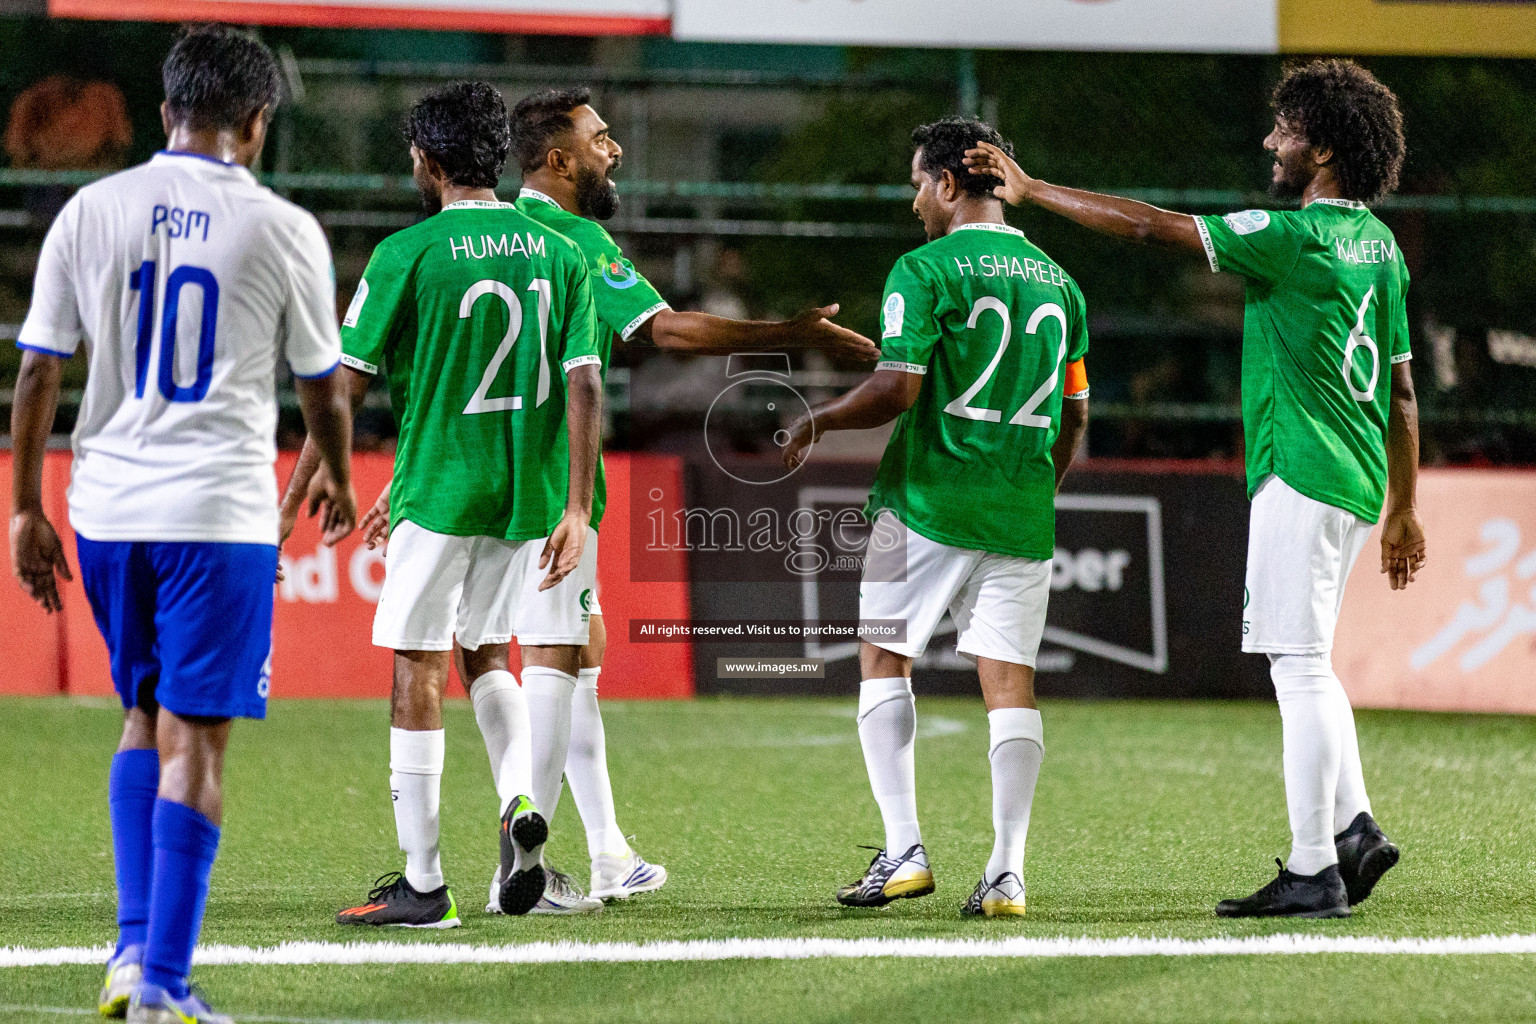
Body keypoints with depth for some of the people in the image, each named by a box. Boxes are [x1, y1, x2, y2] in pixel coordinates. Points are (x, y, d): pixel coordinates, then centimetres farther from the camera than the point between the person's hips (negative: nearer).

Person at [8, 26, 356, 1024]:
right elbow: (324, 386, 8)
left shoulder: (90, 212, 3)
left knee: (146, 716, 20)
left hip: (107, 508, 4)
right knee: (194, 743, 0)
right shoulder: (282, 229, -3)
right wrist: (340, 484, 26)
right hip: (219, 511, -3)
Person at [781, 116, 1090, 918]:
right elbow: (1073, 417, 16)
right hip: (1022, 511, 5)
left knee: (883, 659, 7)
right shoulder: (1056, 281, 13)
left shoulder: (925, 270, -7)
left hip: (930, 501, -5)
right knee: (1009, 678, 2)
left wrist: (818, 421, 0)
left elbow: (897, 387, -16)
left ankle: (903, 848, -2)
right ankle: (1007, 872, -4)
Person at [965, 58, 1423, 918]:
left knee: (1300, 668, -7)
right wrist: (1404, 511, 22)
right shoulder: (1379, 244, 13)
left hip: (1303, 475, -9)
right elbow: (1401, 388, 17)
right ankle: (1353, 829, 14)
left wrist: (1032, 190, -8)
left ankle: (1314, 873, -6)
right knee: (1304, 663, 18)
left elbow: (1150, 226, -15)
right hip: (1358, 481, 9)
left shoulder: (1297, 235, -14)